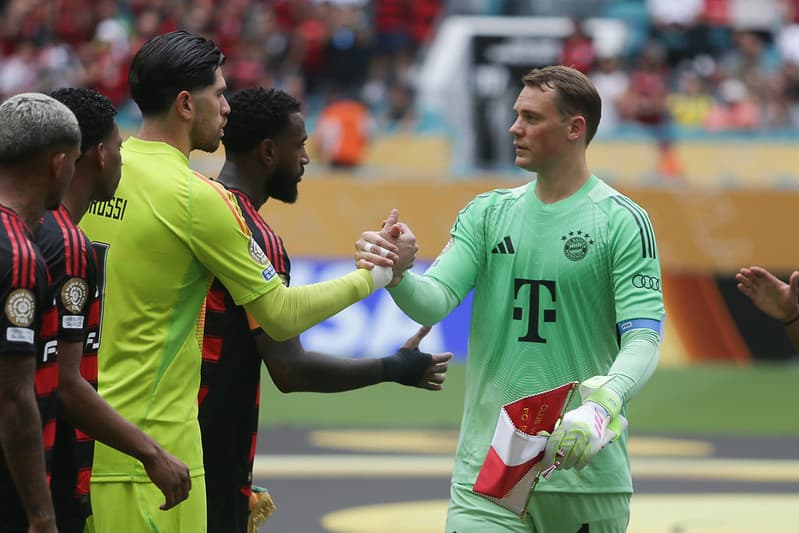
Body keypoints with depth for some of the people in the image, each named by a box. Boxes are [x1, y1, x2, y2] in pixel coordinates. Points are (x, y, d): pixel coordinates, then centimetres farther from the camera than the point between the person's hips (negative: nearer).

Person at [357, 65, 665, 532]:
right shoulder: (488, 213, 10)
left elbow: (643, 339, -12)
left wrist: (601, 406, -31)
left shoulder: (623, 221, -4)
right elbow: (435, 303, -1)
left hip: (584, 473, -3)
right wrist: (399, 274, -24)